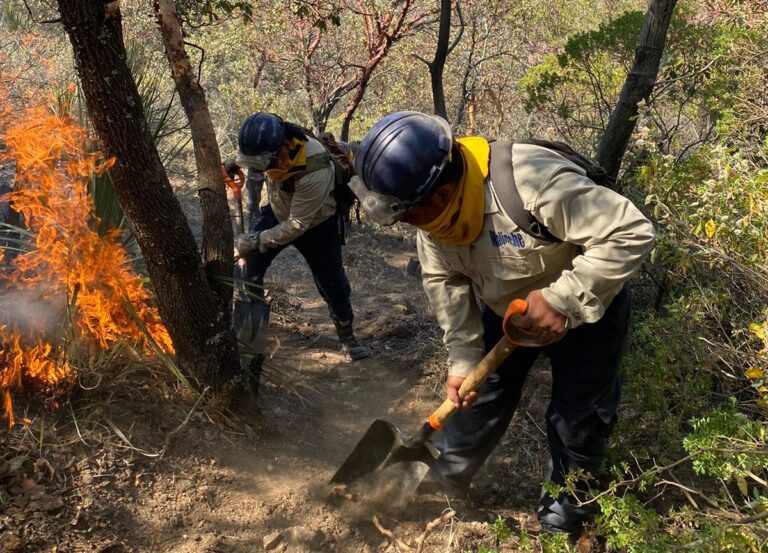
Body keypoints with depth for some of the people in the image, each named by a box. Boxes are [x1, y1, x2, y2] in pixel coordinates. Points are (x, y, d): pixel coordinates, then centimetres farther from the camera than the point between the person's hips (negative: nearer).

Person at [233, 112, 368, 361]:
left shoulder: (314, 172, -43)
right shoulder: (267, 144, -26)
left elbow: (296, 226, -33)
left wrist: (256, 241, -30)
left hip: (316, 224, -4)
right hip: (279, 213, 5)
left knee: (333, 285, 3)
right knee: (247, 264, -9)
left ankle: (347, 336, 29)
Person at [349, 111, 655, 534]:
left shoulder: (532, 184, -44)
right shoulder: (433, 210, -21)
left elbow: (631, 233, -41)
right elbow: (444, 281, -10)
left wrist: (562, 301, -39)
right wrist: (463, 357, -16)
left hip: (586, 308, -5)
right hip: (505, 307, 5)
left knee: (577, 409, 5)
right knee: (479, 391, 12)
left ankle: (568, 494, 30)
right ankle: (446, 475, 32)